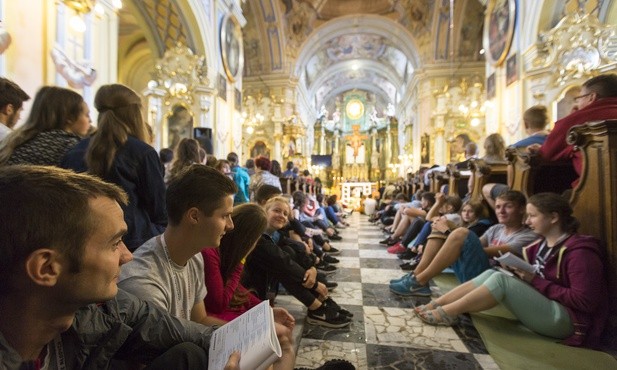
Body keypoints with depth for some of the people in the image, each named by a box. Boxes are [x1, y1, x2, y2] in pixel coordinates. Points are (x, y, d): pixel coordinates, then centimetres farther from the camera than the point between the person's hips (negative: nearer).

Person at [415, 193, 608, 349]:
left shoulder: (579, 252, -16)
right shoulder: (543, 243, 9)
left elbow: (584, 301, -21)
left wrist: (536, 281, -20)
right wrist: (520, 268, -10)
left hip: (565, 319, -8)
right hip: (543, 304, 8)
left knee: (500, 279, -25)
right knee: (491, 273, -12)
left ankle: (447, 312, -20)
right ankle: (435, 304, -15)